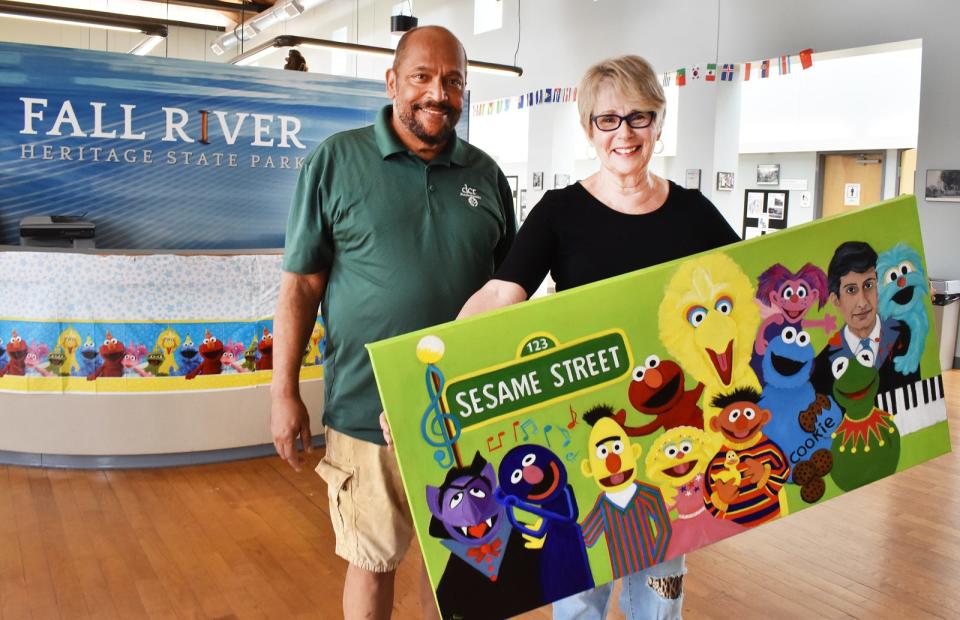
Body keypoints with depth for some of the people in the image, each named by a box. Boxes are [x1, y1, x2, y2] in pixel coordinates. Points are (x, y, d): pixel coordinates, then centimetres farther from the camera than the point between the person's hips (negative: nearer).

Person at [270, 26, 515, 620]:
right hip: (367, 411, -3)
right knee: (373, 562, 13)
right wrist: (284, 392, -5)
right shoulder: (335, 161, -4)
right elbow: (301, 284, -3)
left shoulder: (486, 174, 5)